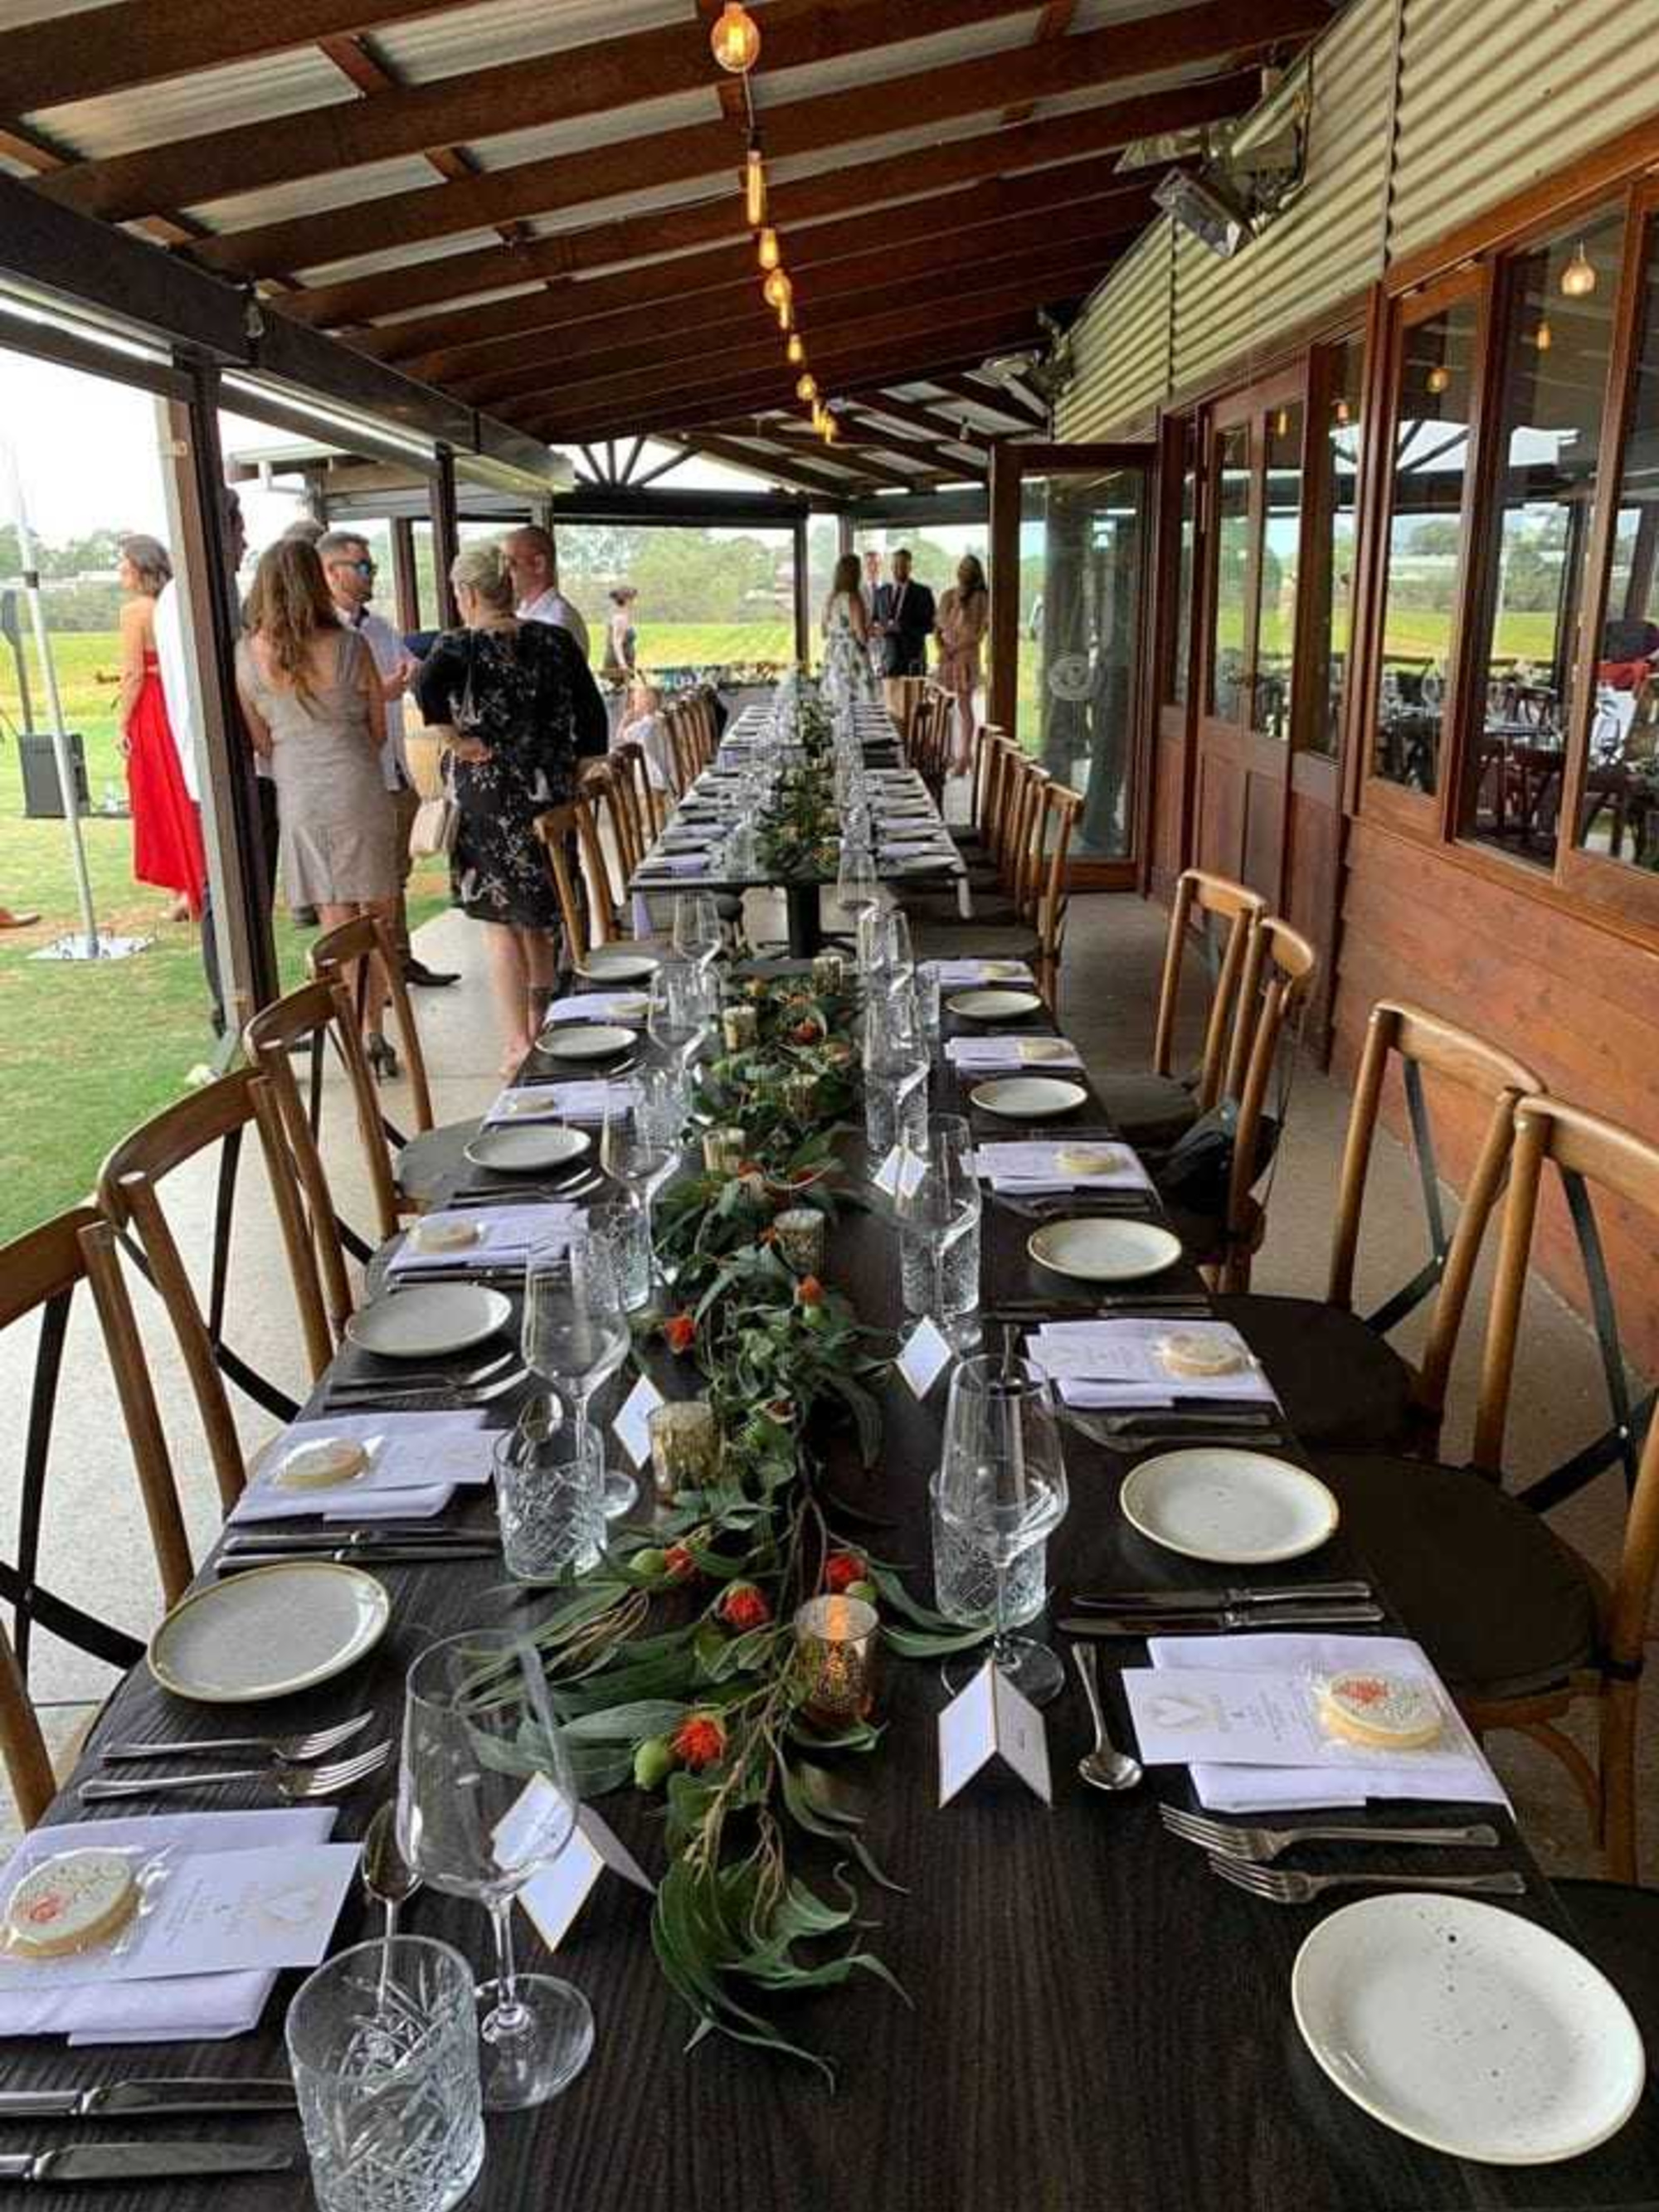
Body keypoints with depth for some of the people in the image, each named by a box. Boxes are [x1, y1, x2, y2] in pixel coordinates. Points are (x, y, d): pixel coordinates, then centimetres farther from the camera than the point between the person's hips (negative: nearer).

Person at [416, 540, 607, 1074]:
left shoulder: (460, 645, -8)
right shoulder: (554, 640, 5)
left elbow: (427, 685, -29)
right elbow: (592, 714, 5)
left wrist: (456, 740, -17)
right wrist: (579, 770, 13)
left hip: (490, 795, -4)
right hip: (550, 791, 5)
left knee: (501, 920, 3)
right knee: (541, 914, 17)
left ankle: (518, 1044, 2)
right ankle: (542, 1026, 28)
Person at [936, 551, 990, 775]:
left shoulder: (980, 597, -3)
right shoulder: (948, 595, 13)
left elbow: (980, 631, -8)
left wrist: (956, 647, -12)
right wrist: (941, 646, 0)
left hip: (966, 655, -5)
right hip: (946, 656, 5)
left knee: (964, 705, -6)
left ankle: (964, 757, -3)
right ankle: (951, 754, 12)